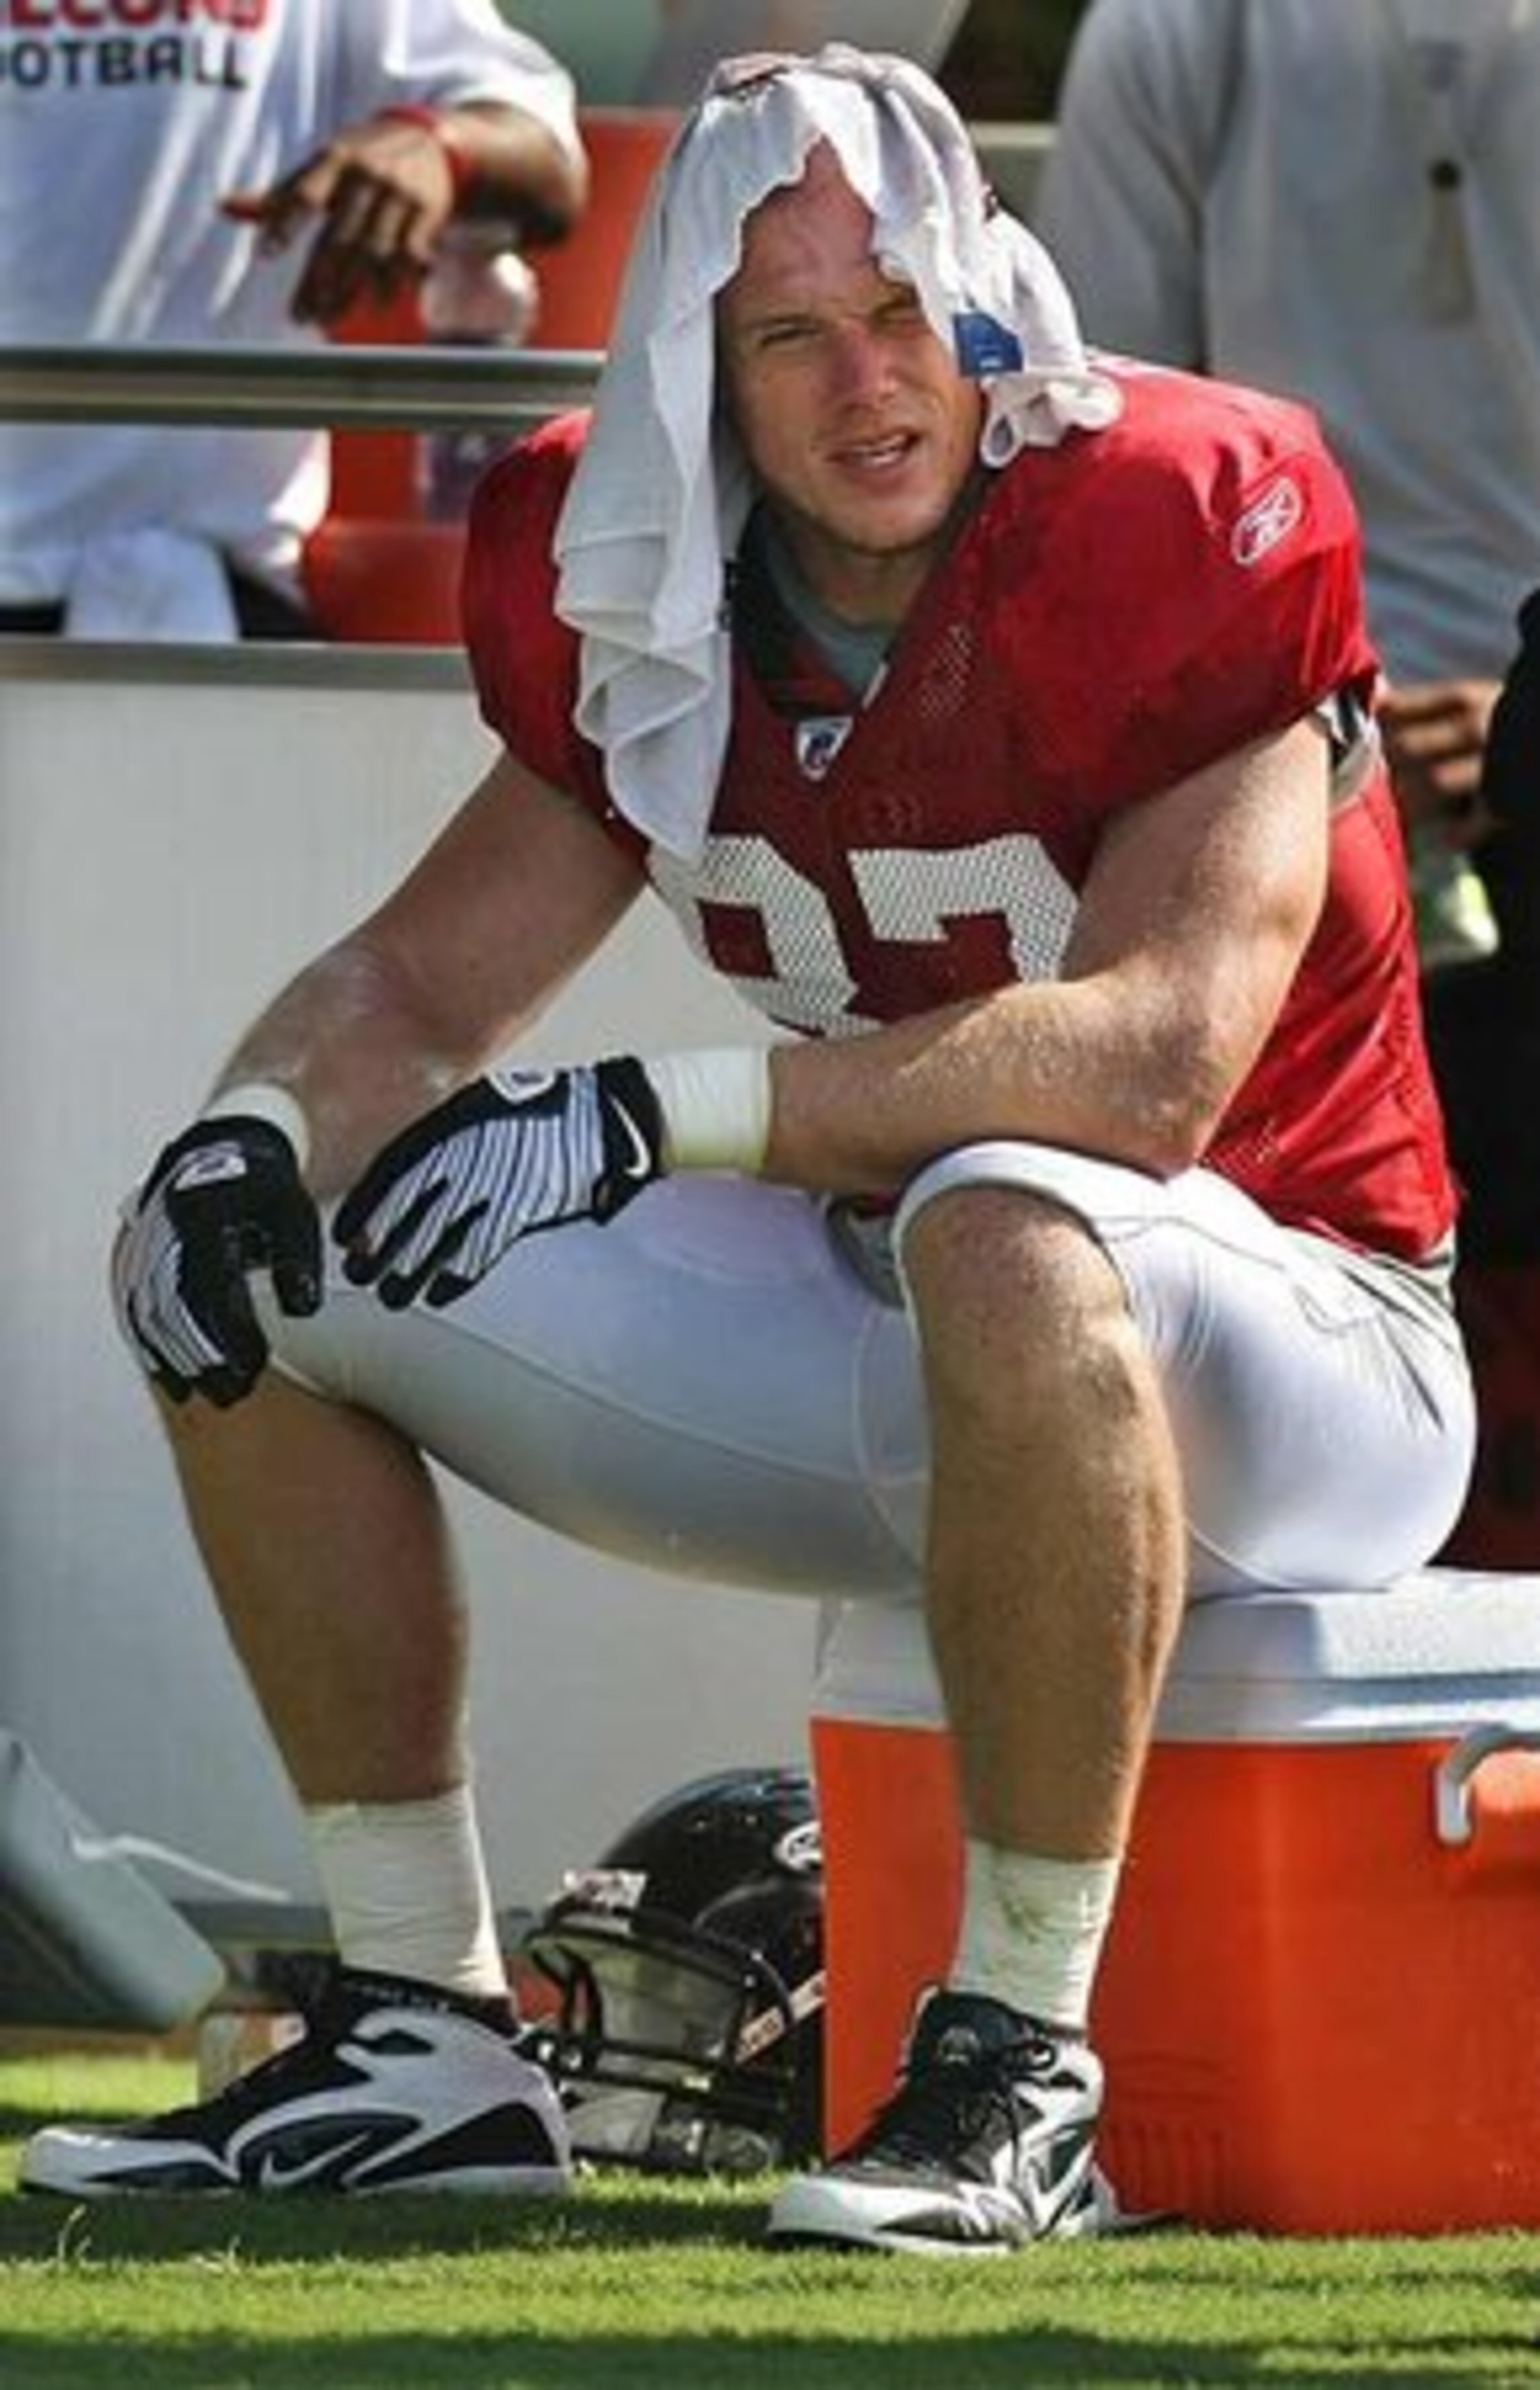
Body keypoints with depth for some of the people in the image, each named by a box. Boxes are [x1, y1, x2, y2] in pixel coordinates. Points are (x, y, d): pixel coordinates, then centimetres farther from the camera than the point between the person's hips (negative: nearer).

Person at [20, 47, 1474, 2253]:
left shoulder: (1171, 535, -21)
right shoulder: (647, 609, -1)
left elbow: (1160, 1055, -33)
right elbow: (427, 983, 7)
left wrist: (659, 1113, -37)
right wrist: (255, 1133, -17)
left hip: (1285, 1342, -7)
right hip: (886, 1348, 7)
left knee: (1006, 1226, -42)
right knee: (248, 1265, 1)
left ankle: (1019, 2066, -32)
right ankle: (424, 2044, 5)